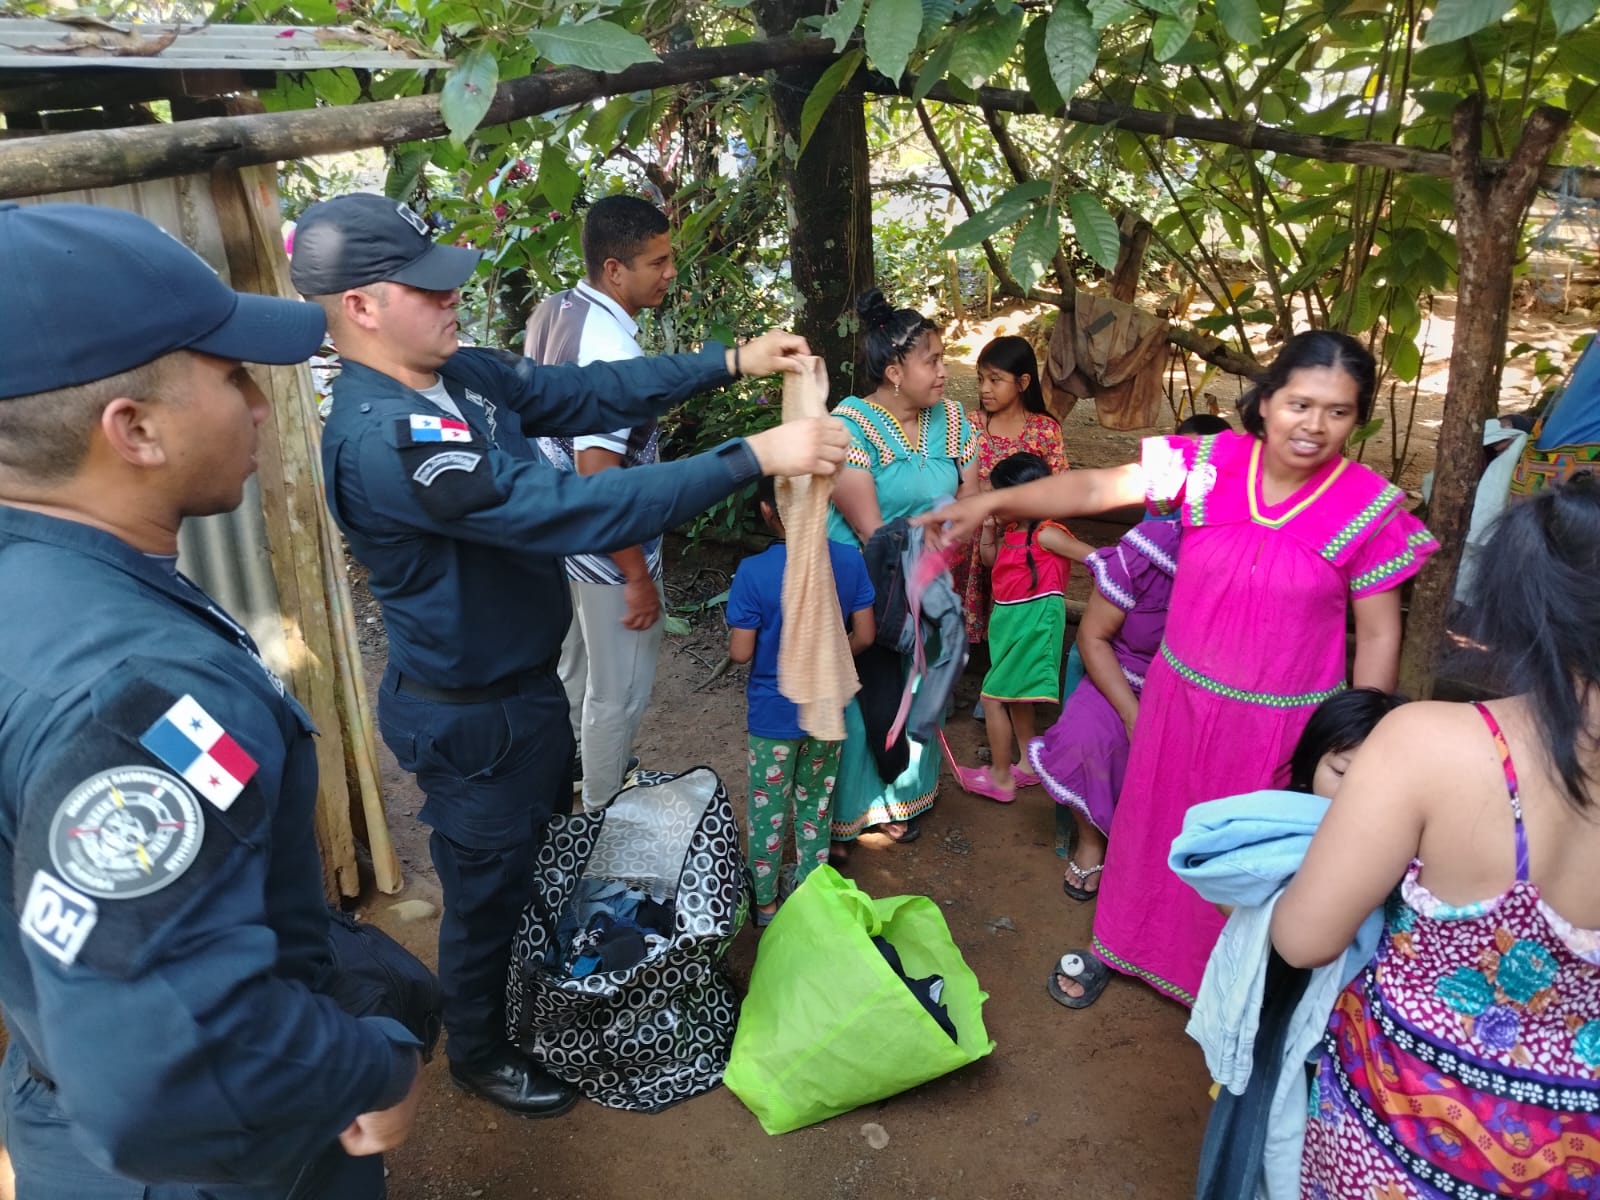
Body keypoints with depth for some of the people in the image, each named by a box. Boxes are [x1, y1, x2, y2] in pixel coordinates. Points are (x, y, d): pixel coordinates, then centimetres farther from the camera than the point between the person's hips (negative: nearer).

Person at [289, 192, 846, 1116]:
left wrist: (731, 362, -7)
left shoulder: (462, 376, -4)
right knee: (489, 890, 14)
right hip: (472, 717, -9)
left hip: (528, 682, 9)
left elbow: (589, 394, 2)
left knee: (552, 848, 29)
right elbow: (569, 509, -38)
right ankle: (479, 1052, 41)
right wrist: (753, 458, -37)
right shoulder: (380, 437, -33)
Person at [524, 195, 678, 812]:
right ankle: (603, 810, 28)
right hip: (609, 548, -9)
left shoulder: (553, 311, -1)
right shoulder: (611, 350, -29)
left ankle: (573, 766, 48)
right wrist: (639, 577, -23)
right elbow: (598, 480, -31)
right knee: (619, 691, 10)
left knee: (574, 663, 27)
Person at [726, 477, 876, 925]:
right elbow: (864, 636, -6)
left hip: (773, 714, -3)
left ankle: (765, 902, 29)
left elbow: (740, 653, -18)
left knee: (769, 810, 15)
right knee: (816, 806, 20)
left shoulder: (754, 572, -22)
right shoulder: (851, 562, -12)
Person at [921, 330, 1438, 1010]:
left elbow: (1378, 636, -7)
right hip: (1181, 699, 2)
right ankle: (1119, 943, 46)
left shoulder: (1371, 509, -13)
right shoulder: (1209, 464, -10)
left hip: (1284, 726, -2)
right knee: (1154, 825, 21)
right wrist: (991, 503, -19)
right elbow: (1093, 489, -10)